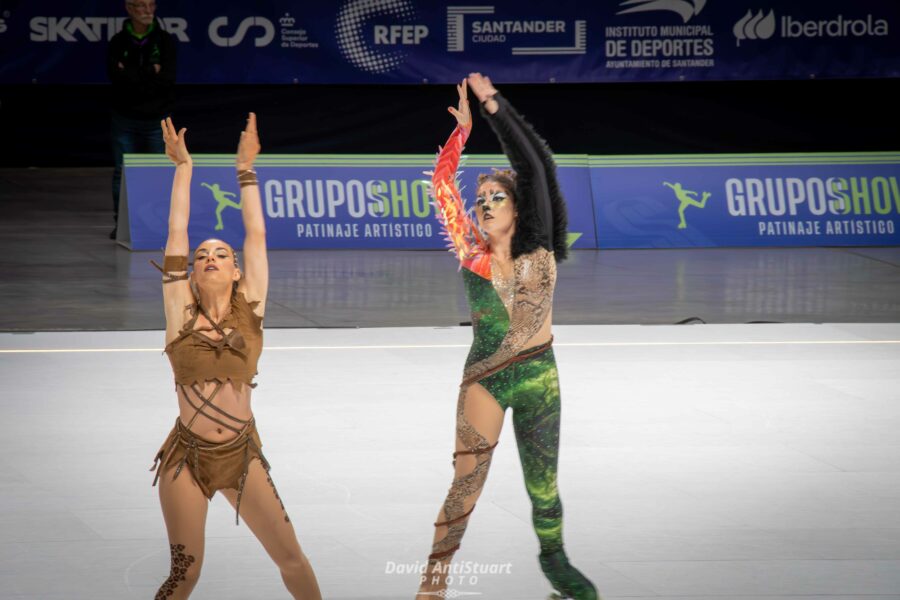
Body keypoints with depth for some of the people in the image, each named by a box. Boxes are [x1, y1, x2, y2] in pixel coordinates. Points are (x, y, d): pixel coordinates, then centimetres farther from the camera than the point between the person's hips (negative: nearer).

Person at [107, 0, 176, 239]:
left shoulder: (165, 40, -1)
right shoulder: (118, 42, 1)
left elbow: (167, 78, -12)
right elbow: (117, 76, -14)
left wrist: (133, 76, -13)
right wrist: (150, 72, -14)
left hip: (157, 119, 0)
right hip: (125, 118, 1)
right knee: (122, 172, 3)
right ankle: (121, 223, 11)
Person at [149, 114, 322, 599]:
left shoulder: (248, 310, 3)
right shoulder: (182, 313, 1)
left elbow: (256, 235, 4)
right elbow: (176, 233, 1)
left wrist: (246, 170, 7)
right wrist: (183, 167, 6)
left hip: (243, 455, 1)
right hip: (187, 458, -1)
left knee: (291, 558, 0)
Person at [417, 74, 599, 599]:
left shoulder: (537, 252, -2)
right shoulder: (472, 255, 0)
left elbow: (534, 171, -10)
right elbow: (442, 185, -5)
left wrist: (496, 107, -11)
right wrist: (464, 127, -6)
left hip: (539, 378, 1)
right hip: (485, 379, -1)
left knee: (543, 486, 12)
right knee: (466, 485, -9)